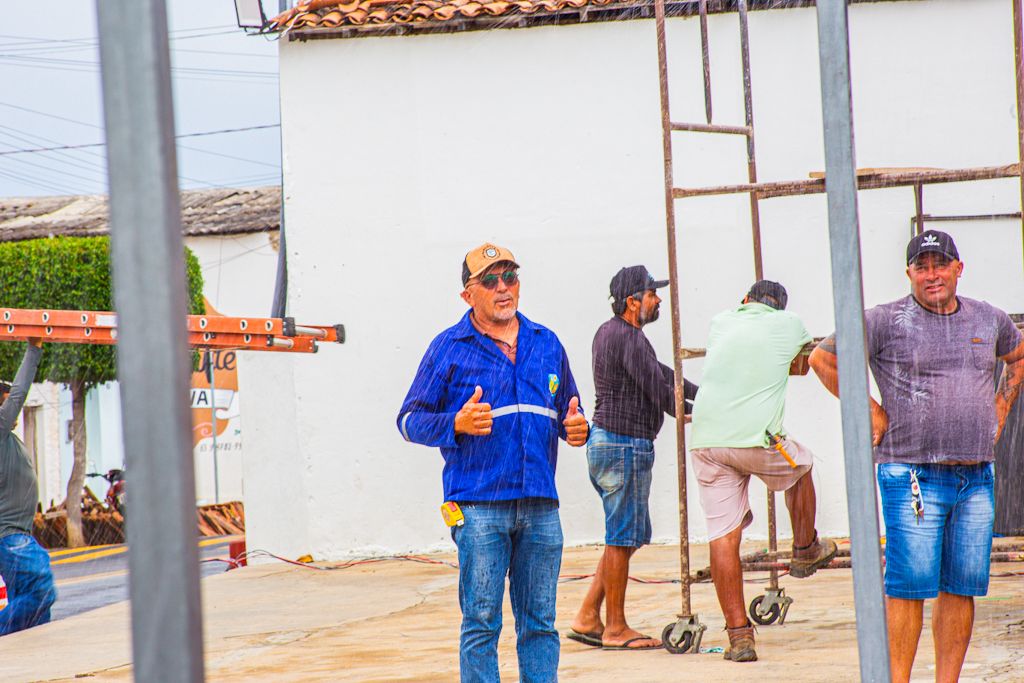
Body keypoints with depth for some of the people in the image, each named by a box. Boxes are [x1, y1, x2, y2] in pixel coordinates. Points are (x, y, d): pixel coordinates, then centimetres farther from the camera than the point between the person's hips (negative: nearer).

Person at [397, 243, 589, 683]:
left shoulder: (546, 344, 16)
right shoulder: (449, 348, 3)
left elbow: (569, 410, 26)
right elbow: (410, 419, 3)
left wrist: (578, 428, 2)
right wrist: (457, 424, -16)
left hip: (540, 505, 4)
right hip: (479, 506, -4)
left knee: (540, 622, 7)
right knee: (481, 623, -4)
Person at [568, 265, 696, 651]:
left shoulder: (607, 333, 16)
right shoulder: (629, 339, -16)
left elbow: (661, 372, 20)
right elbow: (660, 391, -16)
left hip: (604, 442, 10)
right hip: (625, 445, -10)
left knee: (627, 537, 15)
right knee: (622, 538, -3)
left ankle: (587, 619, 14)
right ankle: (615, 629, 4)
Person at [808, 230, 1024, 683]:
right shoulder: (885, 321, -3)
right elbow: (823, 360, 3)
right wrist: (871, 413, 0)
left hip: (976, 479, 5)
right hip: (914, 476, -5)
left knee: (962, 588, 5)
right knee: (908, 587, -7)